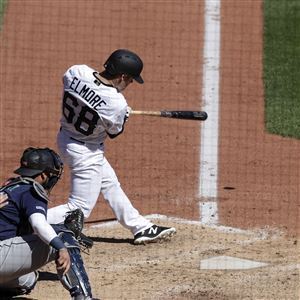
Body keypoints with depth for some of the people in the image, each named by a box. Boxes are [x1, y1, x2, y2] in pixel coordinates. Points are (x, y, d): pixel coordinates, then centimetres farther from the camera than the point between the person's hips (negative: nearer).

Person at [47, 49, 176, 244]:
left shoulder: (75, 72, -17)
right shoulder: (117, 104, -30)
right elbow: (114, 132, -11)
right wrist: (125, 116, 11)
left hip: (65, 137, 9)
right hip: (86, 153, -9)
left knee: (110, 184, 22)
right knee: (79, 209, 2)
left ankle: (141, 228, 36)